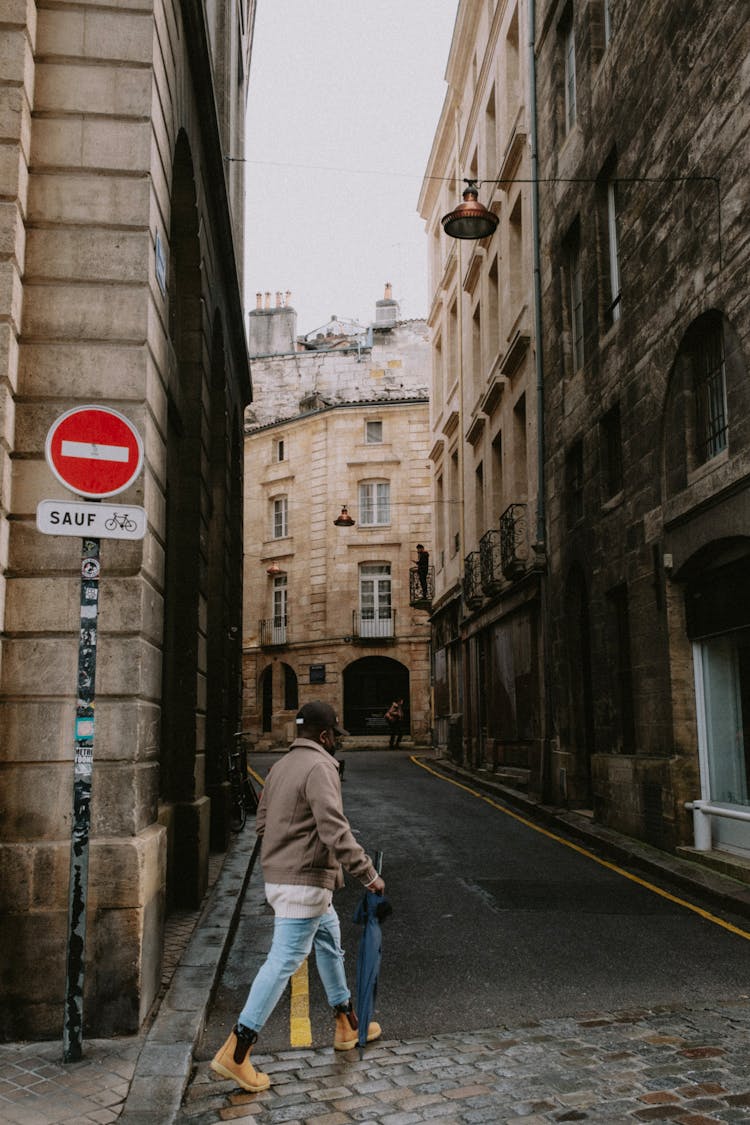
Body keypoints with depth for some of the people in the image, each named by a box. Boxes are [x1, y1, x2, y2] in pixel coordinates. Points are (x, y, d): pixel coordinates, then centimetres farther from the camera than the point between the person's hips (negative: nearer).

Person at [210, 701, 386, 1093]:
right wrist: (368, 874, -19)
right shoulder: (319, 767, -17)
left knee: (329, 940, 23)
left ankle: (348, 1026, 35)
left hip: (279, 876, 10)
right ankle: (235, 1053, -5)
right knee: (284, 961, -6)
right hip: (304, 883, -10)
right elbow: (335, 830, -24)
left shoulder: (280, 766, 11)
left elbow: (262, 823, 15)